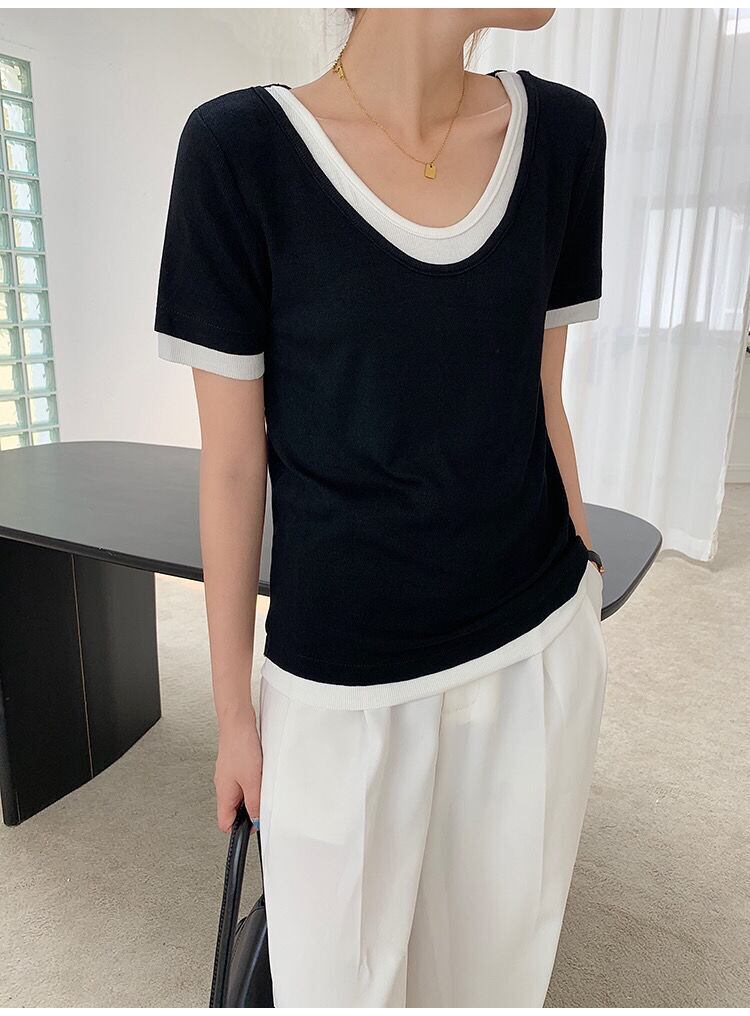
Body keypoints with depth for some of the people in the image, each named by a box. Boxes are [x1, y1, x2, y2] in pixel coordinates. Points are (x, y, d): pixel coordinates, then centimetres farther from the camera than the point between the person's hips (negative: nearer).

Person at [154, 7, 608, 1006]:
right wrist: (233, 708, -1)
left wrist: (584, 599, 13)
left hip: (536, 648, 4)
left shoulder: (562, 133, -1)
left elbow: (541, 401, 6)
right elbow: (230, 461, -8)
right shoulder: (239, 149, -12)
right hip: (342, 681, -3)